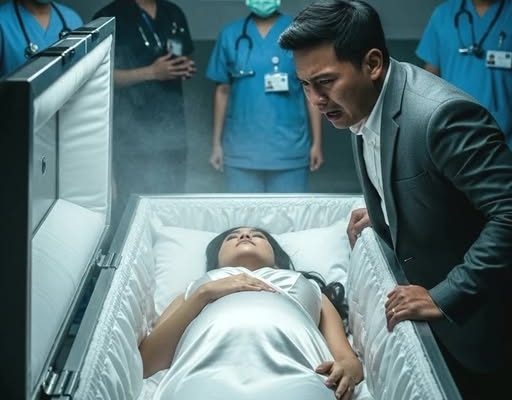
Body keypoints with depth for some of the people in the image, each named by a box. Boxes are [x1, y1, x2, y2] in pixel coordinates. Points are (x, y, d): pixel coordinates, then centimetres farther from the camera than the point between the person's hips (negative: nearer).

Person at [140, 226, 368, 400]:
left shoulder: (308, 287, 43)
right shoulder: (199, 286, 42)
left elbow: (345, 356, 24)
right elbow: (145, 361, 23)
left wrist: (350, 365, -2)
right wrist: (205, 293, 14)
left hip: (295, 376, 0)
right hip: (208, 376, 0)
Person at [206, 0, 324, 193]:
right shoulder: (231, 35, 3)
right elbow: (222, 91, 9)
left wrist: (317, 142, 0)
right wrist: (217, 143, 7)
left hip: (289, 149, -1)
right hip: (241, 150, 1)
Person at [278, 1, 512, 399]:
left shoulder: (443, 114, -31)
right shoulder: (361, 105, -3)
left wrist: (445, 298, -30)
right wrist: (382, 213, 4)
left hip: (469, 315, -8)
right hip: (420, 291, 8)